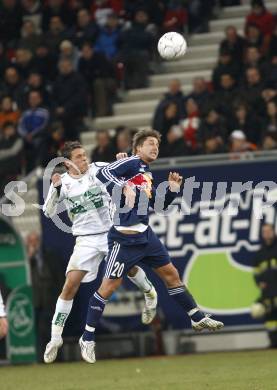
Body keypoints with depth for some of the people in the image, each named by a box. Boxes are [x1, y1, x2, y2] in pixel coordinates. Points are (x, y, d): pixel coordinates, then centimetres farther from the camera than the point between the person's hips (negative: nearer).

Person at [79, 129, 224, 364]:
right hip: (125, 237, -9)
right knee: (110, 285, -6)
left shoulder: (147, 174, 19)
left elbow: (158, 206, 25)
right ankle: (88, 338, 1)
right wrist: (124, 187, -33)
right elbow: (103, 173, -20)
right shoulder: (132, 163, -6)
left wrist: (173, 189, 11)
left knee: (170, 273, 13)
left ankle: (197, 318, 26)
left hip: (145, 235, 9)